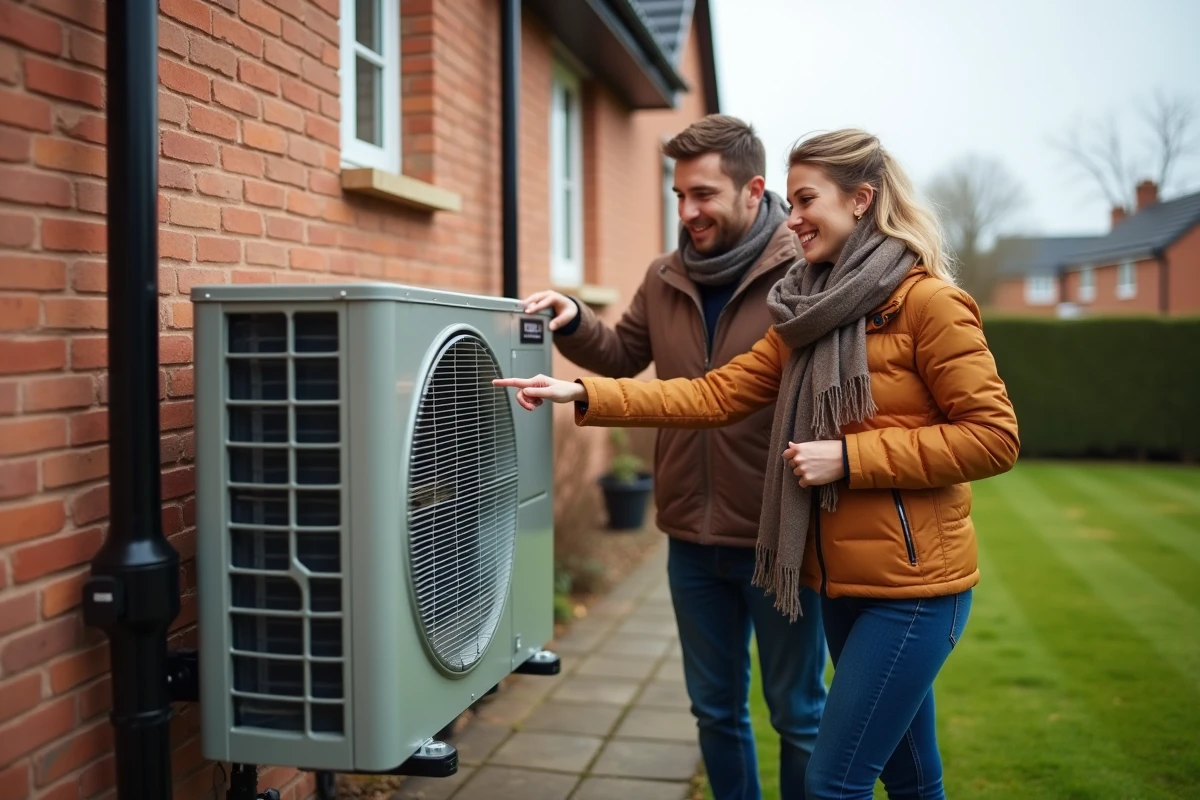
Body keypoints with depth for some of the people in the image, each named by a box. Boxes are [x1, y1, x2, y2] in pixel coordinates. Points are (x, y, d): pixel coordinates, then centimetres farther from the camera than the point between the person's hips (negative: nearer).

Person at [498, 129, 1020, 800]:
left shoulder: (928, 302, -12)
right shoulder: (811, 315, 11)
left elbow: (994, 437, -15)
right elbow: (718, 393, 3)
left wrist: (847, 457, -19)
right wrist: (584, 394, -4)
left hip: (913, 582, -7)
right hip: (842, 578, 7)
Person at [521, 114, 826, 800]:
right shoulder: (665, 279, 6)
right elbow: (623, 356, 18)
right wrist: (574, 323, -1)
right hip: (693, 538, 6)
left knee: (799, 713, 14)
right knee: (716, 708, 21)